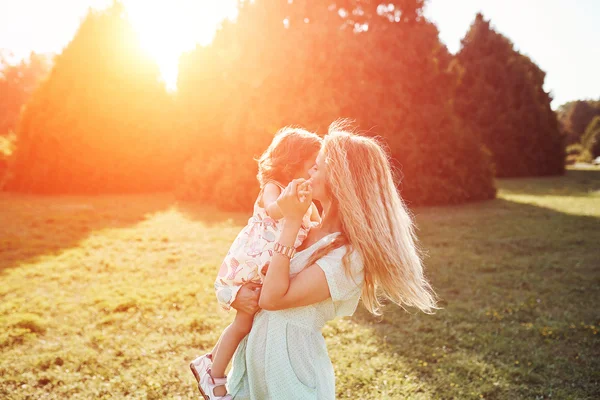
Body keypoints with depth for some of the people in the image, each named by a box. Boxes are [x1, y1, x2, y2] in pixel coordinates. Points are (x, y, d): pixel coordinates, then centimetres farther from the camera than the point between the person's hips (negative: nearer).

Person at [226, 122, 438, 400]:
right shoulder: (312, 231, 2)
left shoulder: (349, 256, -23)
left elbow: (272, 298, -26)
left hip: (290, 359, -7)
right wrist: (240, 292, -10)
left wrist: (291, 222, -25)